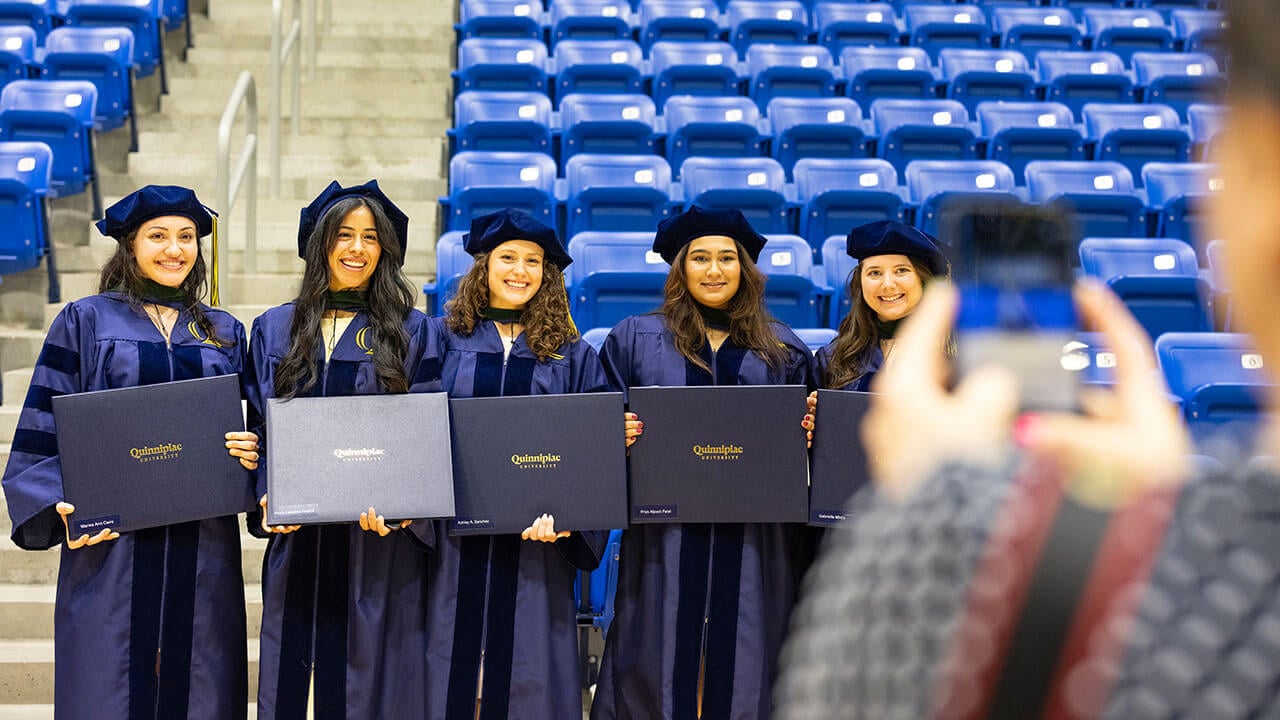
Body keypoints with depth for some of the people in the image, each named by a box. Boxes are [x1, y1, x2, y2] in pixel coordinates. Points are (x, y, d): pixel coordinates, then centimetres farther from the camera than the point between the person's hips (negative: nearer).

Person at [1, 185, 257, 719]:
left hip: (202, 544, 3)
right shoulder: (85, 322, 6)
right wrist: (59, 506, -12)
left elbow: (247, 427, 18)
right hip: (111, 539, -2)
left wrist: (249, 454, -5)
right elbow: (45, 425, 2)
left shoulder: (225, 333, 15)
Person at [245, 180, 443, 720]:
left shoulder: (410, 331, 4)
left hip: (378, 539, -2)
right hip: (297, 534, 2)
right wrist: (267, 497, -6)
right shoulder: (274, 329, 11)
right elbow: (258, 427, 11)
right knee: (290, 673, 5)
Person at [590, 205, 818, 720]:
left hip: (755, 538, 1)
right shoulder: (635, 339, 8)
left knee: (741, 675, 3)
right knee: (664, 668, 0)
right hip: (666, 537, -1)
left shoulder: (782, 351, 12)